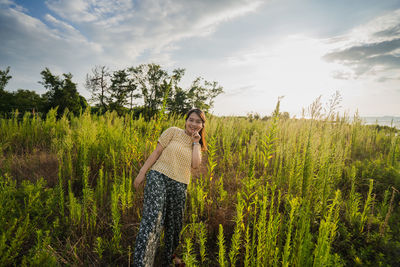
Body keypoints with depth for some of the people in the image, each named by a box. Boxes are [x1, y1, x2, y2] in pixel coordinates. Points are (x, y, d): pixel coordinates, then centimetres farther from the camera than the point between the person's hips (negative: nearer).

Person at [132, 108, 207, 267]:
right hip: (158, 177, -4)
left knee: (174, 225, 13)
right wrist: (142, 172, -3)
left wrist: (196, 142, 0)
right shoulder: (173, 132, 4)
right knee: (152, 219, -19)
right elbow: (156, 152, 1)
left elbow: (196, 165, -4)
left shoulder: (197, 145, 15)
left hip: (179, 186, 4)